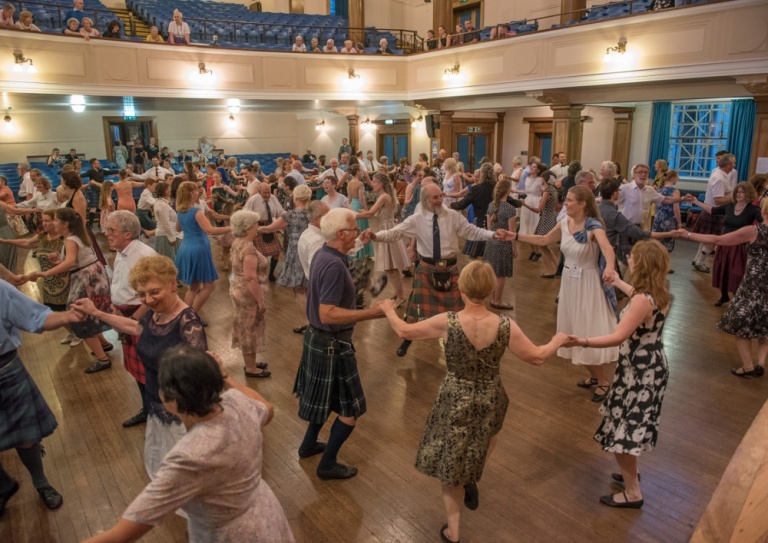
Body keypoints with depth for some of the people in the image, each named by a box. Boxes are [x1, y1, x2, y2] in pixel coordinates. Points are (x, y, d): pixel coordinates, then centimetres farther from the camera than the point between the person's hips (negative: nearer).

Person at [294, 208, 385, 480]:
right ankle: (328, 464, 17)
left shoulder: (322, 254, 3)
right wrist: (370, 313, -30)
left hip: (318, 338, 10)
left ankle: (309, 444, 43)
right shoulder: (334, 265, -27)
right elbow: (328, 314, -32)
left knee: (327, 398, 27)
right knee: (351, 408, 4)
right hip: (332, 344, -10)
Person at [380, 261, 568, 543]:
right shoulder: (505, 326, -18)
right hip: (490, 400, 1)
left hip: (455, 401, -1)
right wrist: (559, 339, 16)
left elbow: (405, 332, -7)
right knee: (489, 433, 39)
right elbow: (537, 357, -5)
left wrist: (389, 310, 13)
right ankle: (472, 480, 30)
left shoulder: (447, 323, -21)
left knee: (451, 463, 18)